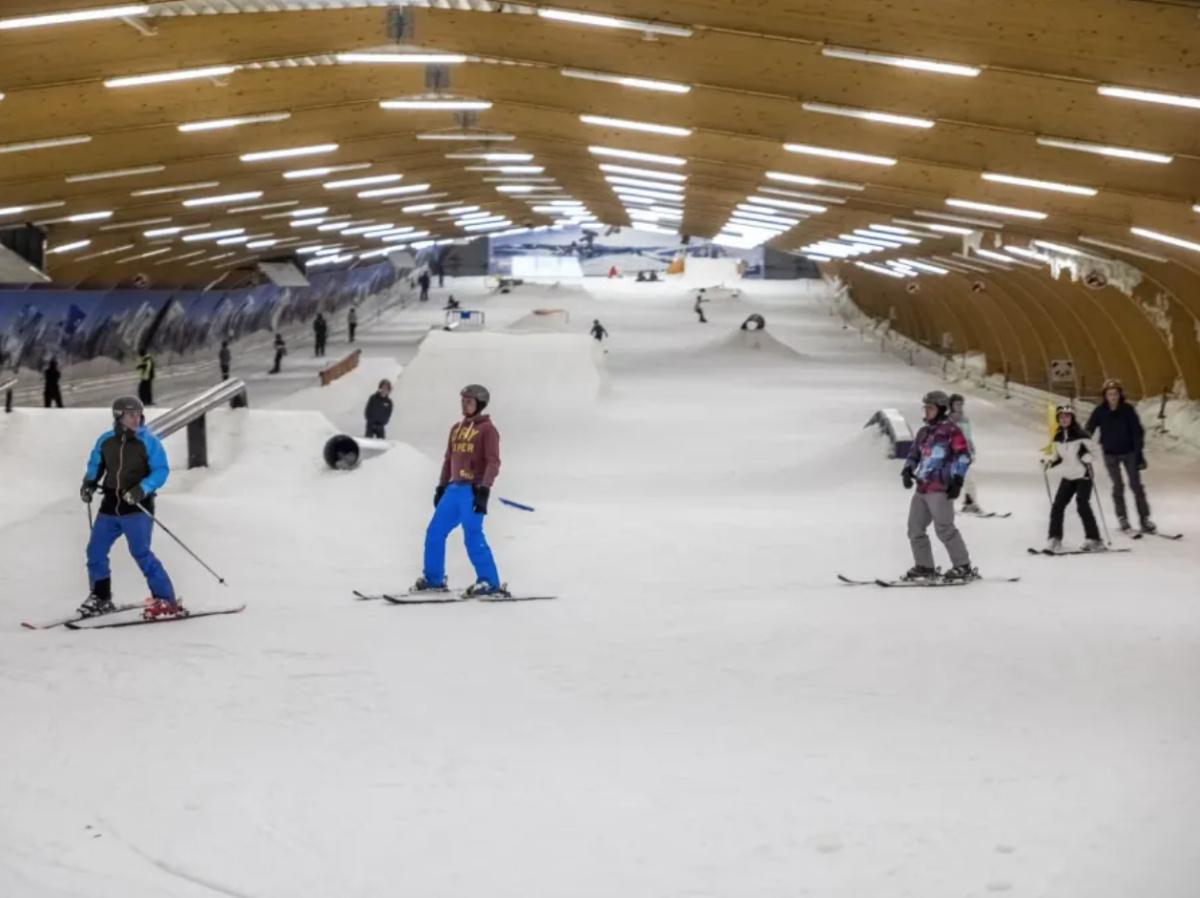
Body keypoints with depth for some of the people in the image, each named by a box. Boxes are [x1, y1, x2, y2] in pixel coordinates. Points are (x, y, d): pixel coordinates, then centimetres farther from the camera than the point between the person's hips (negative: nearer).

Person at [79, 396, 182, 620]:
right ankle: (101, 598, 27)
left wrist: (142, 489, -24)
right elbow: (95, 465, 19)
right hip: (110, 507, 6)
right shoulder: (106, 441, 4)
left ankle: (167, 602, -12)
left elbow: (161, 471, -11)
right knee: (95, 551, 8)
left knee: (141, 553, -15)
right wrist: (89, 484, 3)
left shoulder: (148, 442, -9)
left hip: (138, 507, -6)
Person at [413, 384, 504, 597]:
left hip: (473, 490, -8)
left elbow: (493, 462, -12)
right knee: (435, 532, 8)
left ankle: (490, 582, -10)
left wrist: (484, 490, -22)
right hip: (454, 489, 8)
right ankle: (433, 578, 20)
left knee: (473, 536, -14)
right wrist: (441, 486, 19)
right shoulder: (456, 429, 17)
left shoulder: (487, 429, -5)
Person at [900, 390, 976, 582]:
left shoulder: (950, 430, -4)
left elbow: (963, 456, -9)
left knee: (944, 528, -11)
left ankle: (964, 567, -4)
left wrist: (957, 480, -16)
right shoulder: (923, 432, 19)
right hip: (922, 487, 8)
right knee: (915, 528, 7)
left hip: (940, 488, -8)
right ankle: (924, 567, 16)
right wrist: (907, 470, 3)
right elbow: (914, 454, 23)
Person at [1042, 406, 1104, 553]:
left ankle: (1093, 540, -9)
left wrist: (1086, 455, -31)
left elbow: (1095, 452, -11)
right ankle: (1055, 539, 4)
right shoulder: (1057, 438, 4)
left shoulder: (1081, 435, -13)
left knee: (1082, 506, -15)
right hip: (1067, 477, 6)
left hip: (1083, 476, -6)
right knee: (1057, 506, -3)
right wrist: (1050, 463, -3)